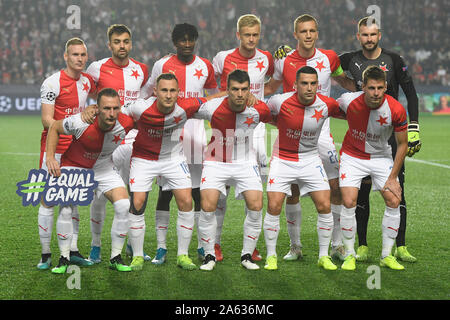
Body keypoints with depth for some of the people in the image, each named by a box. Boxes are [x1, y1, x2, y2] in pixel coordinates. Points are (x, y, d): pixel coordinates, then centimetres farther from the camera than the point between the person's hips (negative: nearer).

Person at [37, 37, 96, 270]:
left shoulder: (87, 81, 7)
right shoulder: (53, 82, -11)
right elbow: (46, 120, -15)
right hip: (54, 148, -5)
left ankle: (72, 251, 12)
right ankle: (46, 255, 2)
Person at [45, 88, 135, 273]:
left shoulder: (125, 124, -25)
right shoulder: (81, 122, -33)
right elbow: (54, 128, -13)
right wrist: (50, 157, -19)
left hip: (104, 168, 3)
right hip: (74, 166, -3)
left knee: (123, 206, -13)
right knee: (66, 209, -20)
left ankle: (116, 258, 1)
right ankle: (64, 259, -1)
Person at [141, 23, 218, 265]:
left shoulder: (205, 66, 8)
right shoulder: (163, 65, 2)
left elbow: (214, 95, 22)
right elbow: (147, 93, 13)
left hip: (196, 133, 2)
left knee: (199, 192, 2)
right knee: (165, 191, -2)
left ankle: (203, 246, 10)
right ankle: (161, 248, 2)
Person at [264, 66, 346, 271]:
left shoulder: (326, 104, -11)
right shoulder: (280, 101, -17)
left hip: (311, 160, 2)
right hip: (282, 160, -2)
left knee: (324, 206, -6)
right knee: (273, 207, -10)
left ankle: (323, 256, 9)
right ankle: (271, 256, 6)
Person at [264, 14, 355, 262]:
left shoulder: (329, 58, -1)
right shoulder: (284, 61, -1)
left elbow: (347, 83, 16)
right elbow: (269, 88, 17)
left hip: (320, 131, 0)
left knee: (336, 186, -4)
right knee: (292, 190, 1)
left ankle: (337, 245, 8)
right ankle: (295, 246, 14)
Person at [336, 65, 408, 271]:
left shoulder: (396, 110, -22)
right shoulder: (349, 101, -23)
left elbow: (402, 144, -9)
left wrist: (393, 178, -10)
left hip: (381, 157, 1)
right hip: (352, 156, -1)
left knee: (394, 201, -8)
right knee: (349, 202, -15)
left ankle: (387, 255, 6)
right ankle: (349, 255, 1)